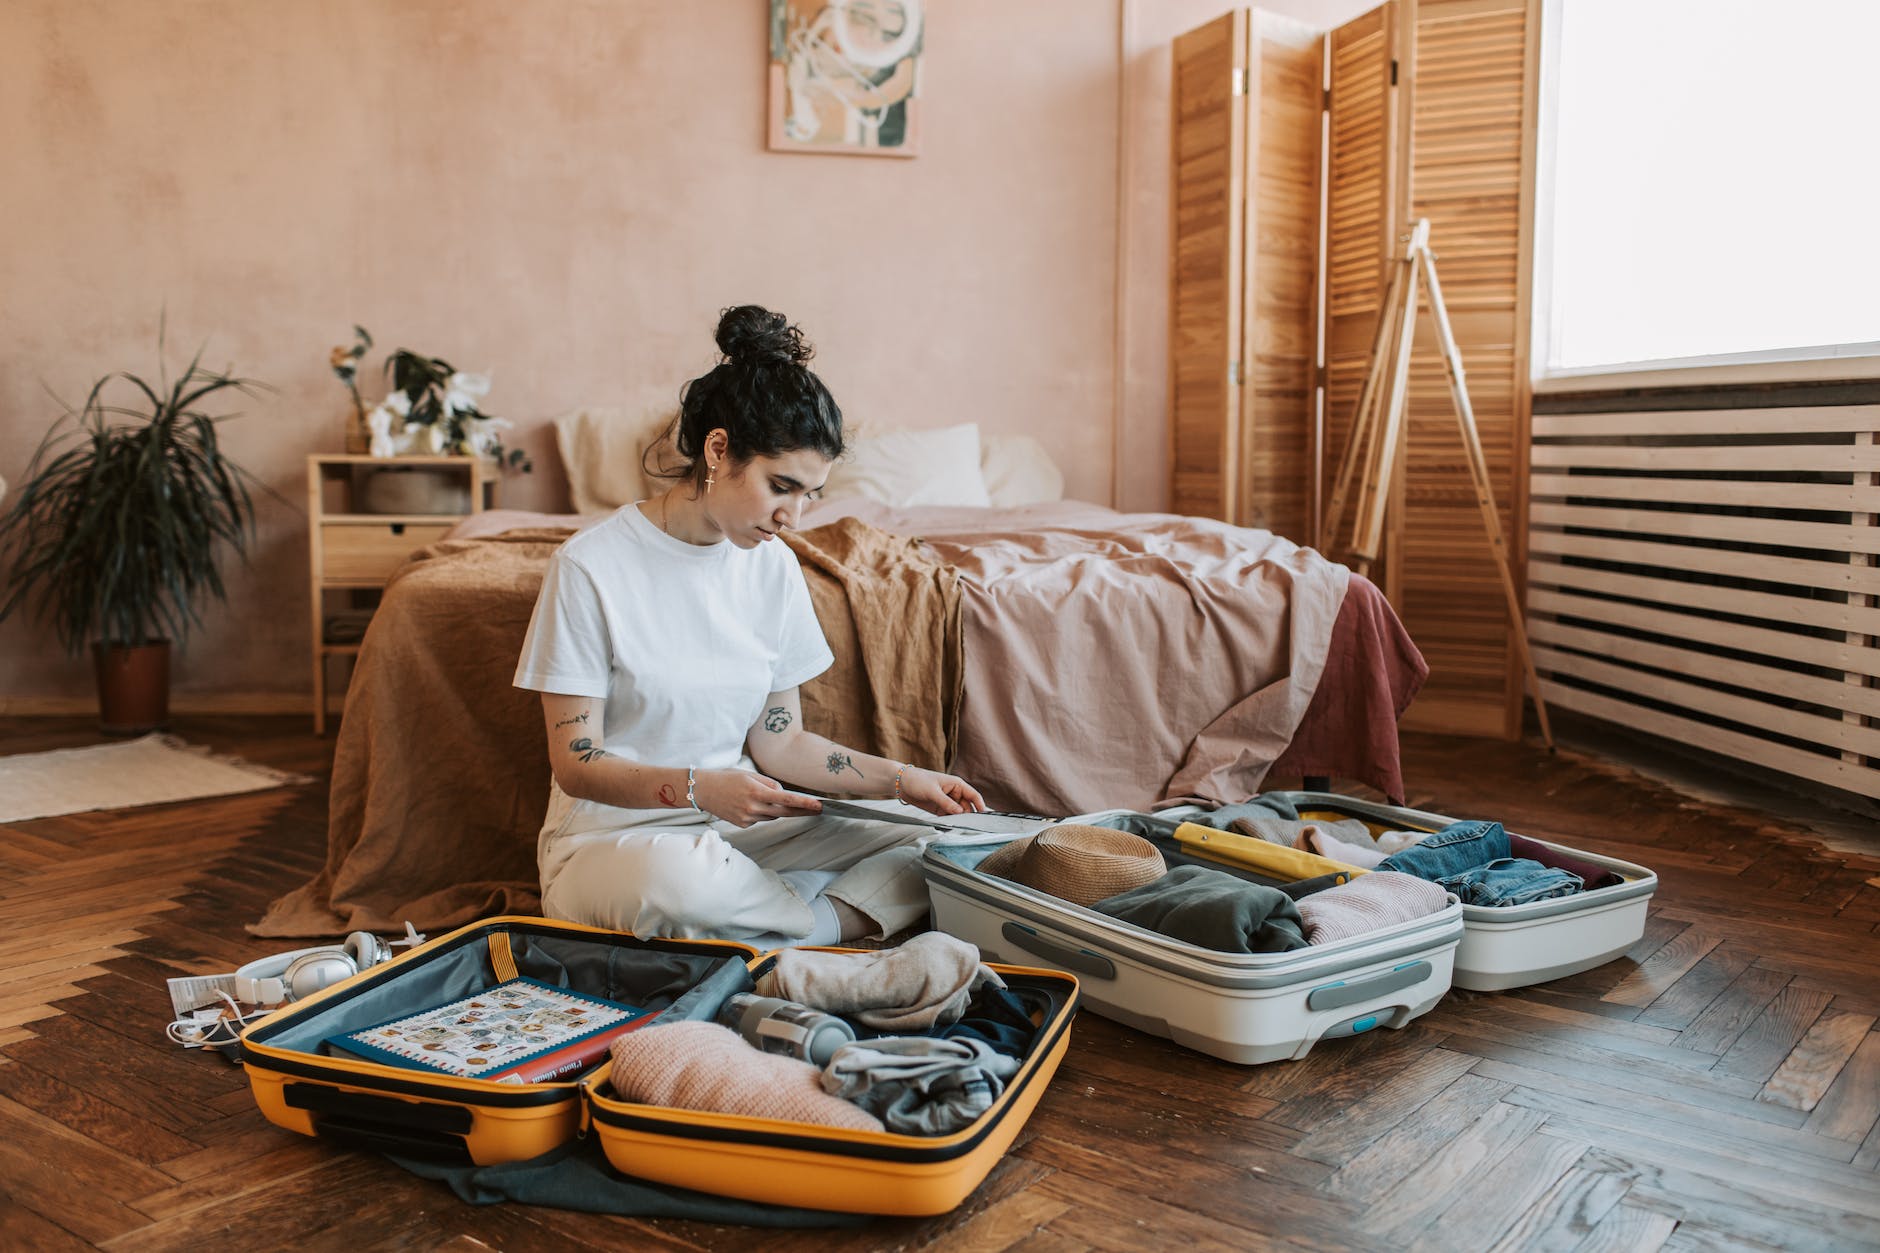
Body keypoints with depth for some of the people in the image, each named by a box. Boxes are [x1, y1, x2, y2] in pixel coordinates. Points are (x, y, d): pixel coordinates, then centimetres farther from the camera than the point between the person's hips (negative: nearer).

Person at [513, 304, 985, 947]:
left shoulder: (772, 565, 3)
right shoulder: (592, 565, -14)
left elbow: (777, 742, 8)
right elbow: (576, 763, -13)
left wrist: (902, 779, -2)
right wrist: (698, 787, -30)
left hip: (736, 828, 5)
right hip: (609, 835, -5)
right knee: (676, 876, -40)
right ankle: (839, 924, -14)